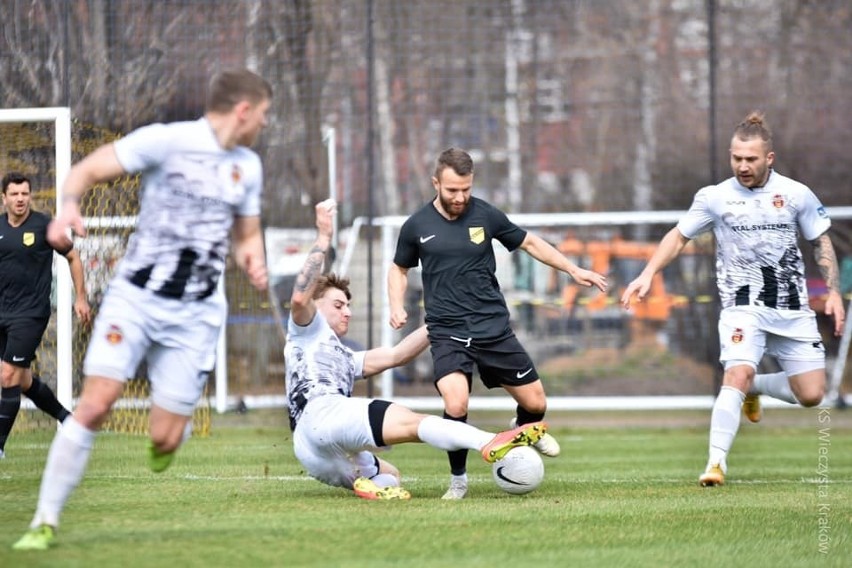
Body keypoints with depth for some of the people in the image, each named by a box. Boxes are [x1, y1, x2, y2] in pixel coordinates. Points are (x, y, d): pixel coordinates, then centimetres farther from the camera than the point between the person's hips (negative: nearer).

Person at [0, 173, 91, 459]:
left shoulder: (43, 226, -7)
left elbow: (73, 258, 4)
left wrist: (80, 298, 3)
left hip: (31, 314, -6)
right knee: (23, 381, 12)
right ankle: (68, 419, 33)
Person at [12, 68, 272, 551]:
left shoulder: (248, 166, 9)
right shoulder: (167, 140, -9)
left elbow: (248, 234, 23)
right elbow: (88, 170, -11)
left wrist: (253, 259, 0)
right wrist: (69, 205, -32)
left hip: (195, 315, 4)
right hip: (135, 298, -4)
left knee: (164, 439, -3)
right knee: (94, 407, -18)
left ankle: (178, 425, 37)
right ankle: (46, 522, -8)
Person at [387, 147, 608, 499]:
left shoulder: (486, 215, -1)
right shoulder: (417, 226, -1)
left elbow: (529, 243, 14)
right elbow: (399, 269, 16)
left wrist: (573, 270, 12)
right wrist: (397, 308, -1)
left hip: (493, 328, 2)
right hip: (447, 332, -2)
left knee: (535, 404, 4)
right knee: (456, 405, -26)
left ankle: (525, 429, 44)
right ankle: (458, 480, -2)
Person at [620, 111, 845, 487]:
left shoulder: (797, 195, 0)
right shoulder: (714, 198, -1)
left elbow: (821, 244, 10)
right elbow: (679, 236, 10)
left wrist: (833, 292, 2)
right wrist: (648, 274, 0)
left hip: (793, 310, 2)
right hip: (743, 306, -2)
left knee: (811, 396, -1)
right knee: (737, 375, -26)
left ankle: (755, 387, 29)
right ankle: (716, 463, -24)